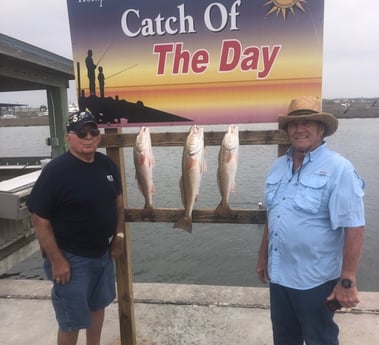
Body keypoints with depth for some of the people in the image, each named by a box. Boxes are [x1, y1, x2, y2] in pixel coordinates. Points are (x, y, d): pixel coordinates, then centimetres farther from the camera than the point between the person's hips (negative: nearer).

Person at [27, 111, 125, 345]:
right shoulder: (55, 171, -19)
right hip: (71, 258, -6)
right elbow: (40, 219, -18)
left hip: (103, 252, 6)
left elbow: (118, 202, 11)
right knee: (71, 321, 7)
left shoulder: (107, 165, 0)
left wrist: (119, 237, 7)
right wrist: (56, 260, -18)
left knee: (98, 305, 23)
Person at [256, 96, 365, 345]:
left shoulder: (338, 169, -16)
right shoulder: (278, 166, 5)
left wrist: (347, 281, -19)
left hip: (316, 281, -6)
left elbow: (353, 228, -19)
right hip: (279, 275, 6)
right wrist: (263, 257, 15)